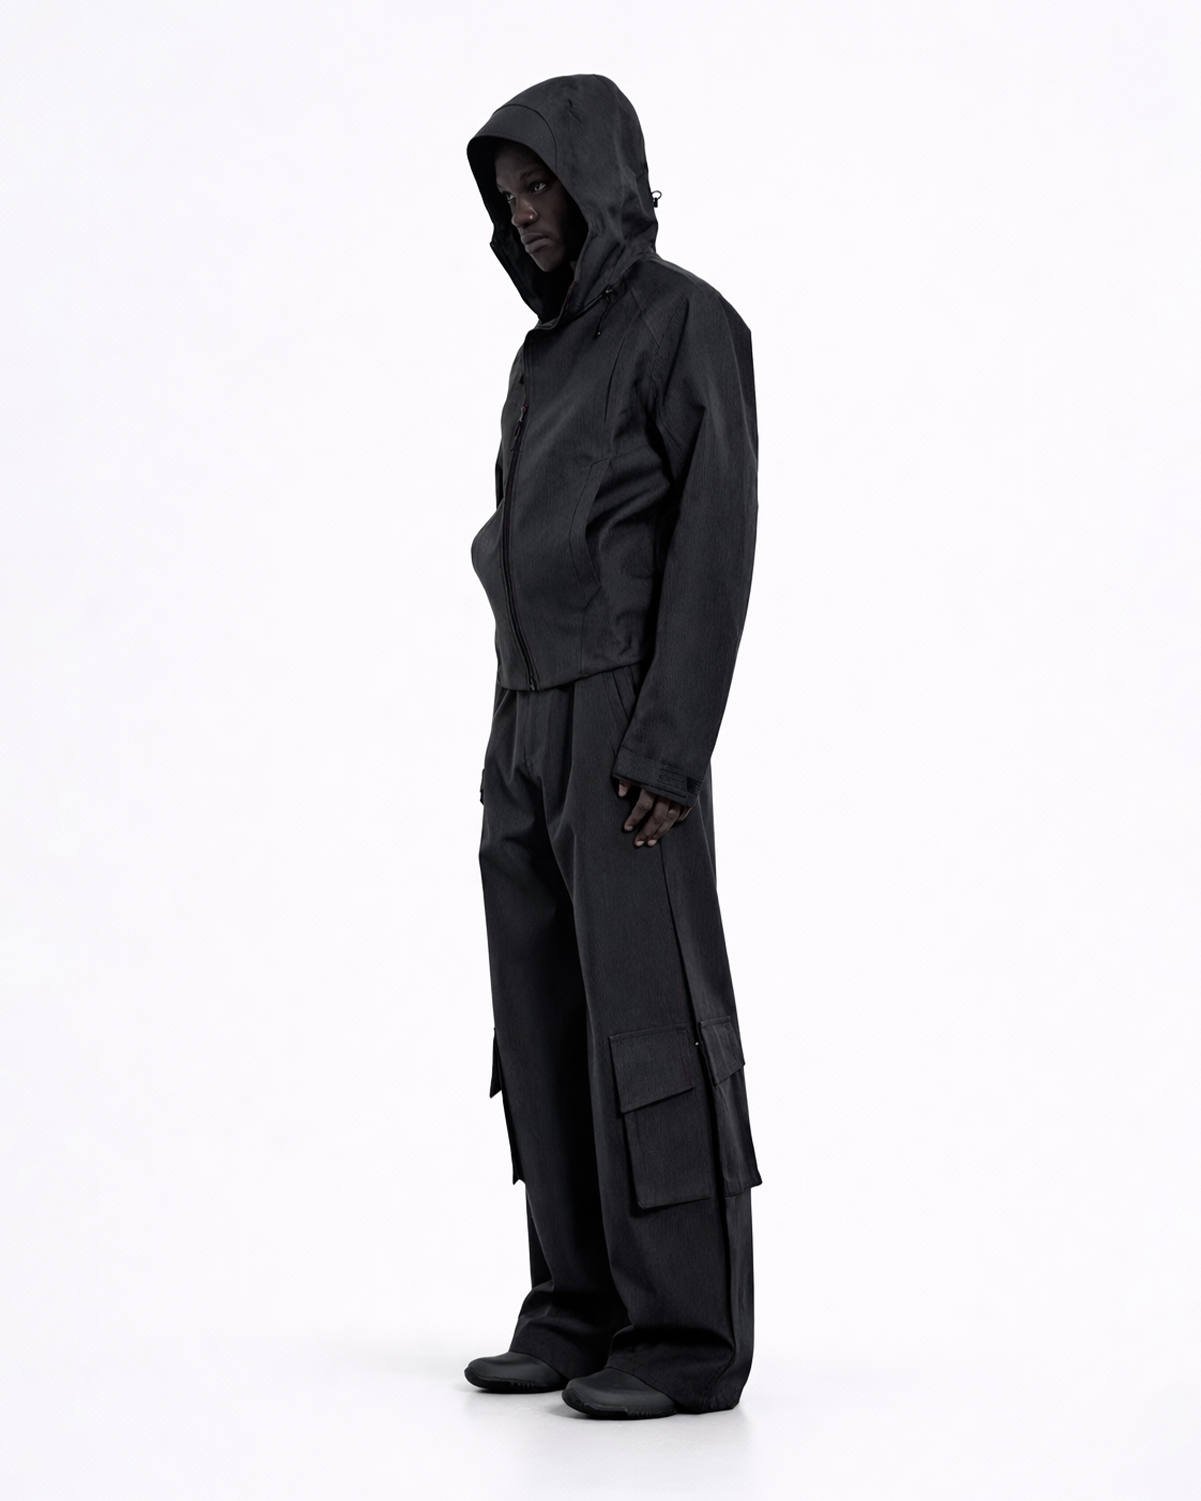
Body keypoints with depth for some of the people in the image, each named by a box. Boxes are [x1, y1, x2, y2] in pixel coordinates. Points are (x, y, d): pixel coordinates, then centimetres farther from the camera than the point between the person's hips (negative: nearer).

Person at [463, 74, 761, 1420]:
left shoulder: (692, 321, -5)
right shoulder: (546, 359, 21)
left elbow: (717, 537, -13)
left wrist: (669, 744, -21)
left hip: (629, 722, -8)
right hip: (535, 726, 9)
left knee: (649, 1019, -9)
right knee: (550, 1019, 5)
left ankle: (691, 1335, -4)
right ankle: (591, 1311, 10)